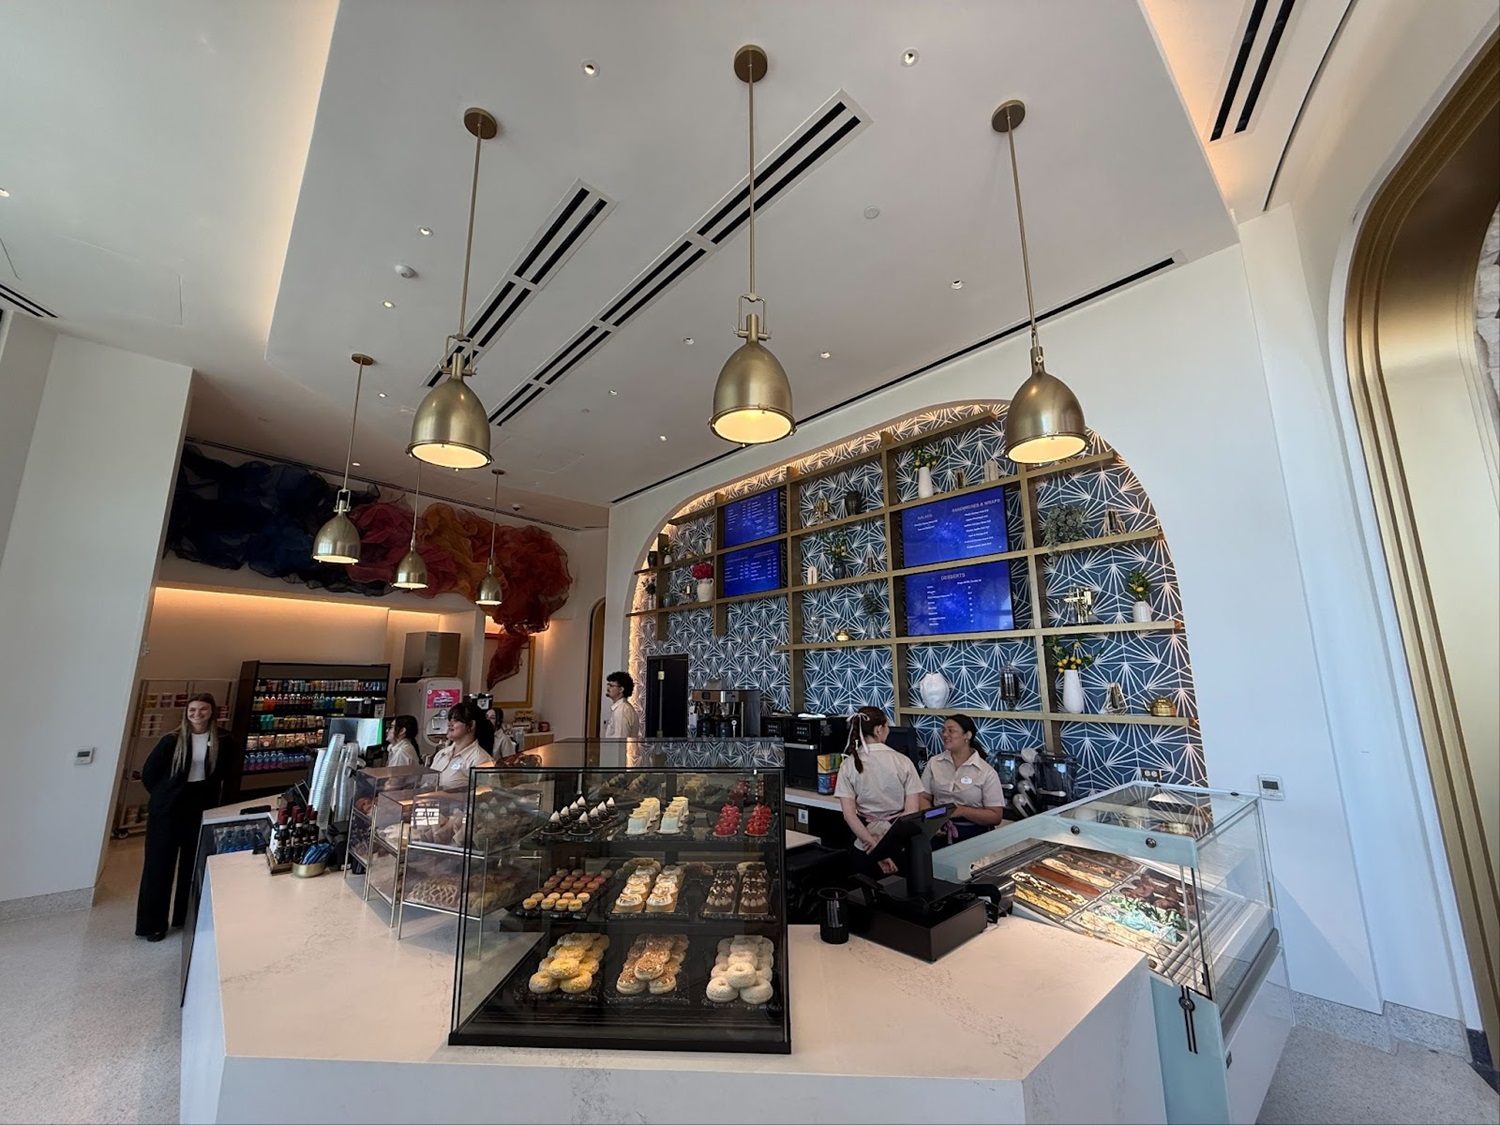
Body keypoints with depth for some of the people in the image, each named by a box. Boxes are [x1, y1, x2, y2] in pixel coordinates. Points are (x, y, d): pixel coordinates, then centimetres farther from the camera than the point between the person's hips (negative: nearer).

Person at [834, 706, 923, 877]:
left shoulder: (849, 765, -6)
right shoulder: (902, 761, -8)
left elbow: (849, 814, -12)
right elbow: (912, 810, -12)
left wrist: (875, 846, -14)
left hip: (866, 845, 1)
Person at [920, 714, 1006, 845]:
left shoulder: (987, 772, -1)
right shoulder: (933, 762, 8)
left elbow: (996, 816, -2)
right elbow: (923, 797, 6)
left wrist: (962, 811, -14)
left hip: (973, 835, -1)